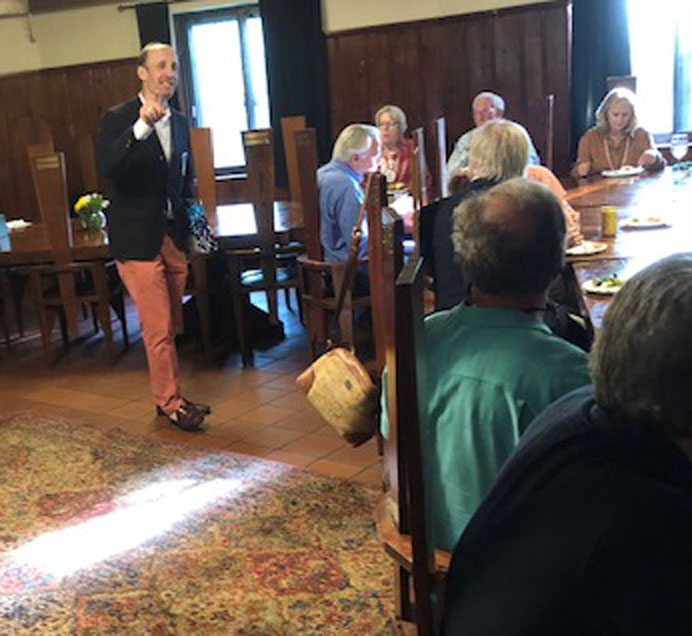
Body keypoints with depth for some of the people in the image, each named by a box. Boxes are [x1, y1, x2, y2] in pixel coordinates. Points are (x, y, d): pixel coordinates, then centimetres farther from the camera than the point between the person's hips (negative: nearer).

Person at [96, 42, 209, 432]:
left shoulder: (180, 123, 12)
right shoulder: (118, 119, -7)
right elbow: (107, 167, -26)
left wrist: (194, 220, 10)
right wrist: (141, 126, -35)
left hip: (174, 238, 6)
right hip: (139, 241, -6)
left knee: (170, 327, 13)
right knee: (158, 329, -4)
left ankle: (167, 397, 25)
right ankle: (171, 402, 9)